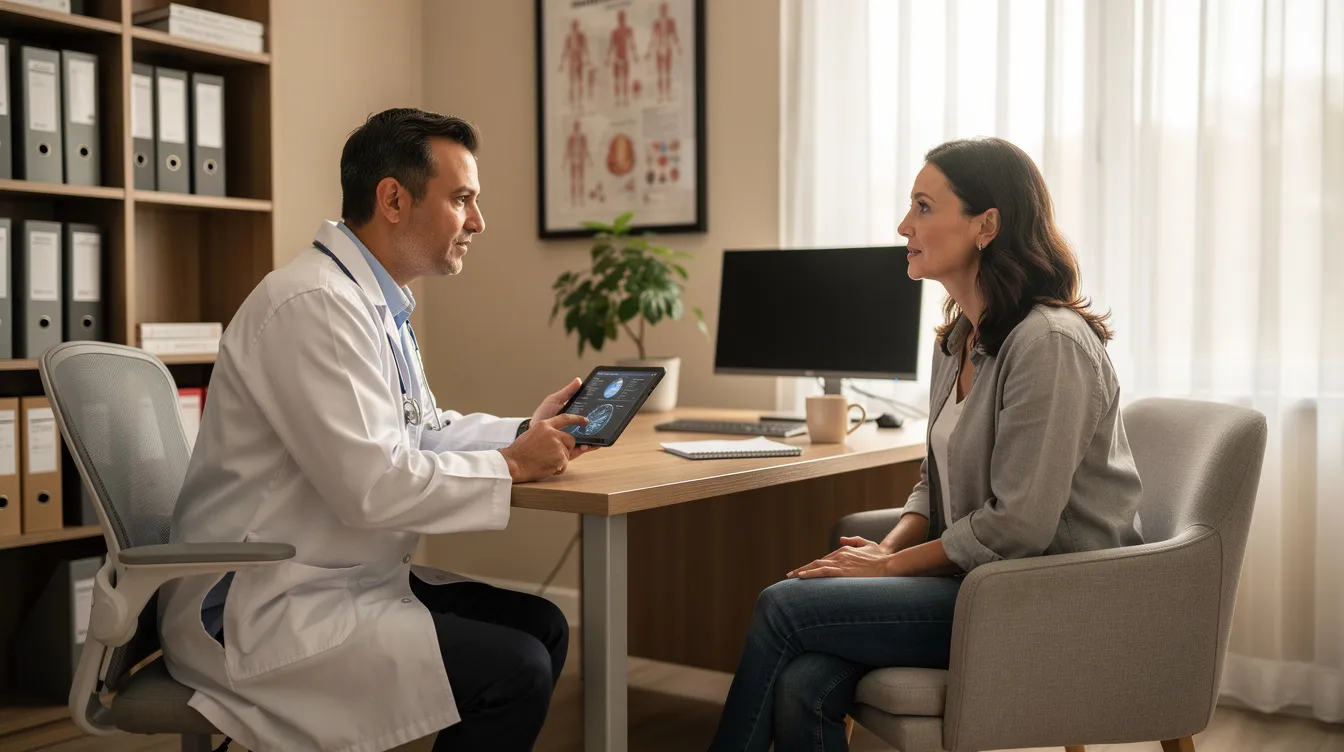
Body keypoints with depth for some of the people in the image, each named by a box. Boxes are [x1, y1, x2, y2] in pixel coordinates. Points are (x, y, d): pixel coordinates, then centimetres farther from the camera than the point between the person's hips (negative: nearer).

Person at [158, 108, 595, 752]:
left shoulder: (378, 302, 11)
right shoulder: (314, 305, -21)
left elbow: (422, 429, 22)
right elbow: (371, 486, -27)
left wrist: (526, 432, 7)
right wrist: (511, 465, -14)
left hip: (347, 578, 10)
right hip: (263, 612, -10)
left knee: (541, 627, 4)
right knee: (514, 670, -19)